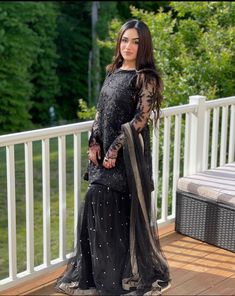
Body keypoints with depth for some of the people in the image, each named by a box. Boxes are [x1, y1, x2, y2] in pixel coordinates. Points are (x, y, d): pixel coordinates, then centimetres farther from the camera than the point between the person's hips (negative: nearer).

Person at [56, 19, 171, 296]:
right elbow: (101, 111, 13)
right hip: (104, 150, 7)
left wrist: (115, 149, -17)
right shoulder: (113, 71, 12)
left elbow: (139, 119, -15)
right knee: (97, 203, 8)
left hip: (128, 153, -7)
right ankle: (99, 272, 23)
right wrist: (94, 142, 0)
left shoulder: (146, 78, -9)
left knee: (123, 211, -2)